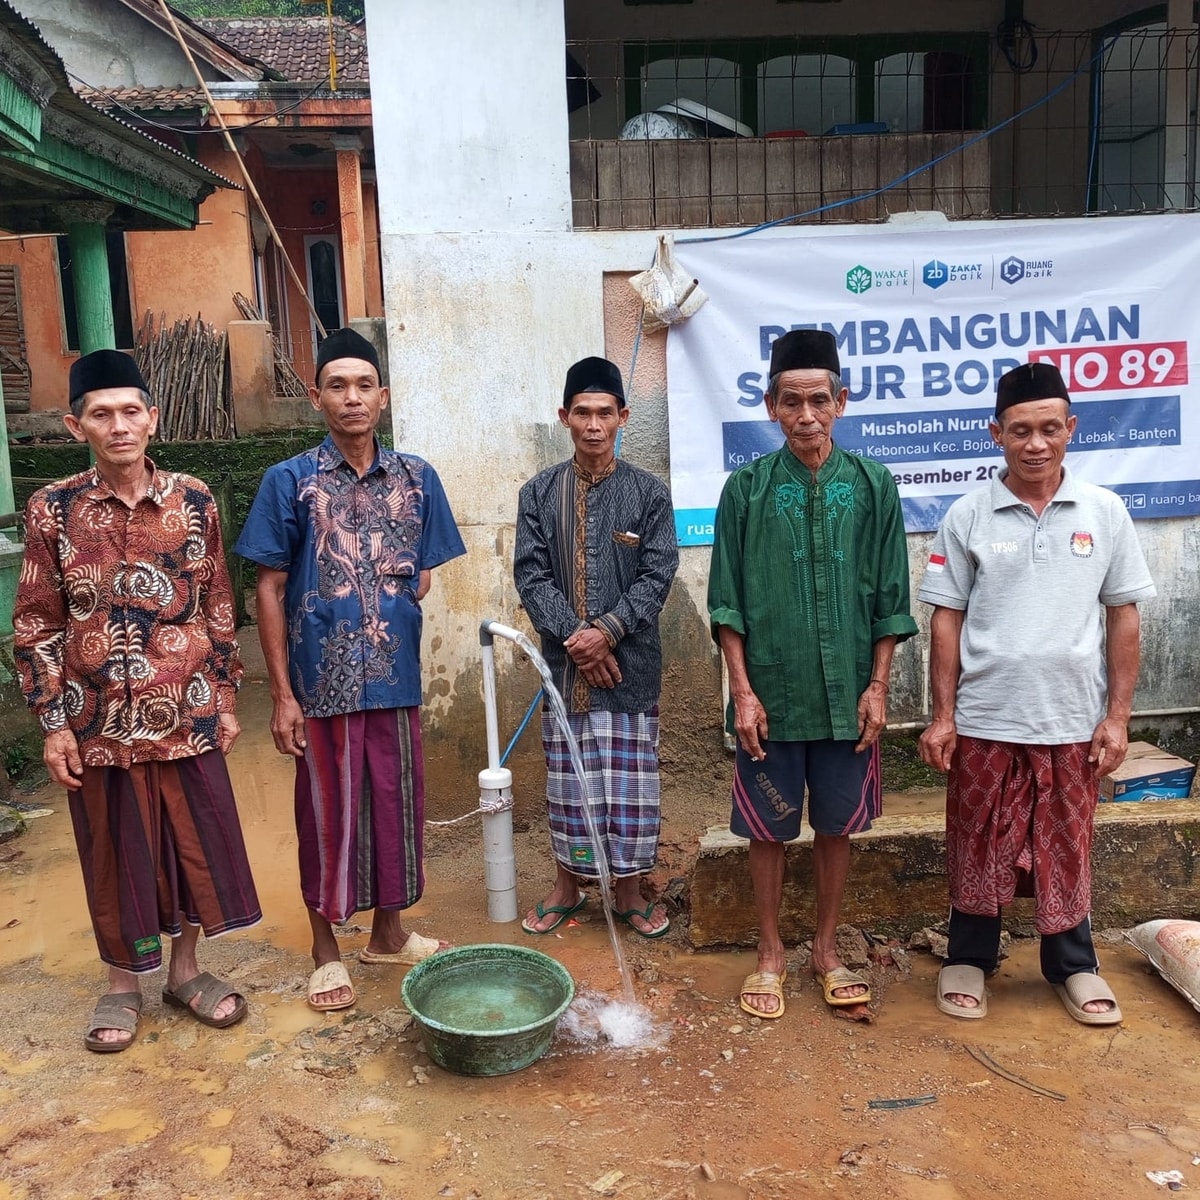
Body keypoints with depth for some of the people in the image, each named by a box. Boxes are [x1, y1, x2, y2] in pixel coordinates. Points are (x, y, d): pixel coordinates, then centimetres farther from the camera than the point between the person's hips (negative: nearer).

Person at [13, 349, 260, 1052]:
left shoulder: (193, 500, -1)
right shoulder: (53, 510, -4)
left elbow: (219, 605, 5)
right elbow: (37, 625, -1)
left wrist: (226, 697, 4)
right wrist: (53, 723, -3)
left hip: (188, 717, 1)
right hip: (101, 723, -1)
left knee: (197, 844, 11)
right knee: (117, 856, 13)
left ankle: (186, 969, 33)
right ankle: (124, 983, 33)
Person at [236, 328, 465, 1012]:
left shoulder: (417, 478, 4)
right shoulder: (290, 481, -3)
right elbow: (270, 590, -4)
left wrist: (388, 616, -4)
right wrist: (282, 694, -7)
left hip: (397, 679, 3)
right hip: (322, 682, -2)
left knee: (396, 802, 13)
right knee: (328, 811, 9)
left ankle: (389, 933, 33)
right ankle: (327, 950, 27)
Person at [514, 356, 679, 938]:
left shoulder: (649, 492, 0)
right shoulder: (539, 493, 3)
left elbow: (658, 576, -6)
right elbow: (531, 575, -3)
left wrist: (606, 631, -17)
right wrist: (574, 635, -14)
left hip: (630, 661, -1)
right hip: (563, 662, 1)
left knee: (629, 780, 6)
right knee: (567, 778, 11)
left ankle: (629, 891, 23)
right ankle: (566, 885, 28)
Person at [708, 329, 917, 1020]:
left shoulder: (872, 486, 1)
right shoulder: (747, 488, -2)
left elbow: (890, 601, 3)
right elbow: (727, 603, -2)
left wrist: (877, 687, -1)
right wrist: (743, 691, -7)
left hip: (847, 695, 1)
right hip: (771, 695, -1)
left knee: (837, 825, 13)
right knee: (770, 828, 10)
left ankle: (827, 948, 31)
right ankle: (771, 953, 27)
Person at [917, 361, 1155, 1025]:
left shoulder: (1104, 511, 0)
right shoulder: (967, 515, -4)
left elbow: (1123, 616, 4)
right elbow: (947, 618, -1)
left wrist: (1117, 715, 0)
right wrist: (942, 714, -4)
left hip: (1073, 720, 1)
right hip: (984, 719, -1)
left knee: (1066, 847, 14)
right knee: (977, 845, 11)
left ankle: (1073, 965, 33)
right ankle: (969, 958, 30)